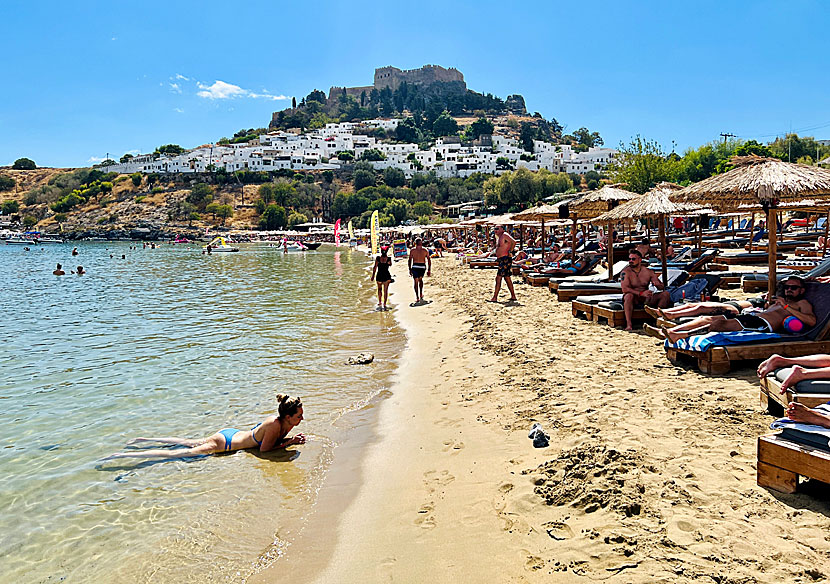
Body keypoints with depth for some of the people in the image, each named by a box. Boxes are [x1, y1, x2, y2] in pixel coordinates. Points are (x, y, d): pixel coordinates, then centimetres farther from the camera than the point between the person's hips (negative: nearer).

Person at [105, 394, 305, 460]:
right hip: (223, 444, -8)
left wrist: (292, 440, -3)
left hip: (230, 434, 8)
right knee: (174, 454, -1)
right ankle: (122, 455, 7)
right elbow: (264, 450, -23)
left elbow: (274, 440, 14)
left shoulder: (285, 423, -4)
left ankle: (145, 440, 41)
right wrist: (290, 443, -18)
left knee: (189, 444, 27)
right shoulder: (274, 424, -30)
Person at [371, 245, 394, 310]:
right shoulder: (388, 258, -9)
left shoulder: (378, 258, -8)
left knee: (379, 289, 20)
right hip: (386, 276, -1)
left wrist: (373, 275, 4)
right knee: (385, 290, 6)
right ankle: (384, 305, 3)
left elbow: (375, 267, -5)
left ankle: (379, 303, 15)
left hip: (379, 276, 1)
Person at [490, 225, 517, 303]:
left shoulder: (504, 235, -10)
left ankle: (495, 298, -10)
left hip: (505, 259, -11)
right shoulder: (499, 238, 19)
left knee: (498, 278, -11)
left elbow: (514, 242, -23)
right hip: (501, 260, 11)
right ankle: (513, 296, 20)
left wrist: (510, 251, -19)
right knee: (507, 278, 14)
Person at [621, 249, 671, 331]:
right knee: (629, 295, -38)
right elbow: (624, 289, -21)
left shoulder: (648, 272, 4)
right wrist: (641, 293, -31)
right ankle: (629, 324, -38)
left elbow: (662, 287, 6)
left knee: (665, 294, -11)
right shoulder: (626, 272, -7)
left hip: (646, 299, 4)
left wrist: (657, 285, -20)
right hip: (633, 299, -4)